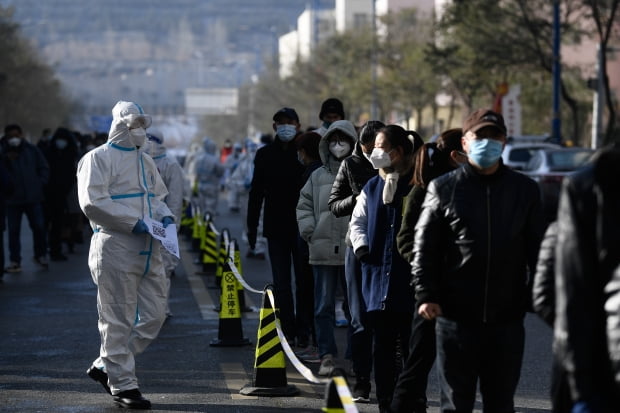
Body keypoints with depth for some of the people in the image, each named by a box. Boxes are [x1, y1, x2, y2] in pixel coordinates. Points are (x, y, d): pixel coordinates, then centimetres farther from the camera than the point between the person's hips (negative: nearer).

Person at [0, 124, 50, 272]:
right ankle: (15, 261, 5)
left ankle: (41, 255, 21)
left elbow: (44, 168, 10)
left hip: (33, 197, 1)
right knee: (13, 230, 0)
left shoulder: (31, 150, 4)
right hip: (13, 199, -1)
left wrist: (40, 183, 0)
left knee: (39, 227, 4)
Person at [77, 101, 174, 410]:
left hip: (148, 251, 8)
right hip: (115, 249, -8)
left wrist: (164, 216, 5)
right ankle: (123, 384, 5)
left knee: (154, 315, 7)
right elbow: (92, 202, -16)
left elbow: (157, 196, 29)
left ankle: (105, 366, 19)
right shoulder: (98, 159, -5)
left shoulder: (145, 161, 21)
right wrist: (134, 223, -19)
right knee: (119, 320, -3)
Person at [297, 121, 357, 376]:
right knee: (324, 306, 2)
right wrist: (309, 230, 3)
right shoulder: (318, 176, 9)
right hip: (323, 252, 3)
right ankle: (327, 355, 7)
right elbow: (304, 205, 16)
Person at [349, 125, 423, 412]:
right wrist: (360, 246, 3)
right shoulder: (371, 187, 12)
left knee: (411, 346, 1)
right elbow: (358, 221, 20)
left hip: (409, 280, -5)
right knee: (382, 347, 8)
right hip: (378, 278, 5)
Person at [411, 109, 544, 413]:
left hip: (507, 319, 2)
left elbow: (537, 248, 10)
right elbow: (423, 247, 2)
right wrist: (426, 295, -7)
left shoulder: (525, 190, 8)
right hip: (456, 316, -1)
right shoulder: (443, 188, 3)